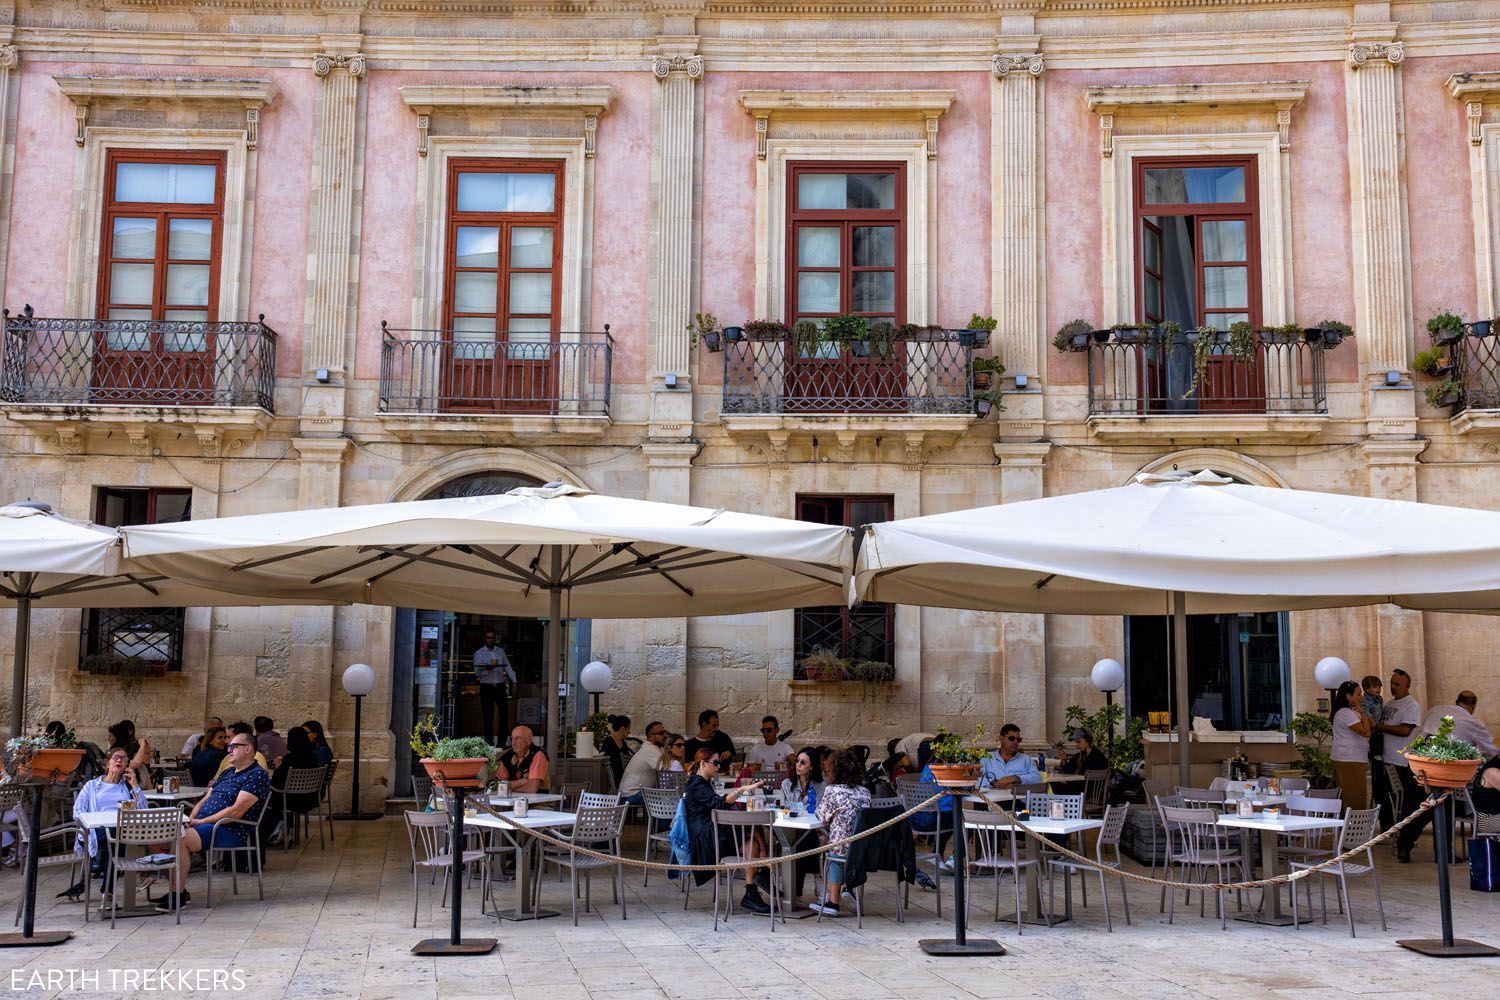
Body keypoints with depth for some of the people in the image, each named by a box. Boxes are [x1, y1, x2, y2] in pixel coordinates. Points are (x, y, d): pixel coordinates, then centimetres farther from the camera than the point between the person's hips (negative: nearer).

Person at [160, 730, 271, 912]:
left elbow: (237, 811, -16)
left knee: (180, 839, -29)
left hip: (230, 831, -9)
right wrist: (191, 819, 2)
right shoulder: (227, 773, 24)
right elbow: (205, 800, 23)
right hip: (202, 824, 9)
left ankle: (179, 895, -19)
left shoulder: (257, 775, -7)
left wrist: (203, 821, -16)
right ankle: (179, 890, -4)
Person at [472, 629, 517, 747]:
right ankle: (489, 741, 8)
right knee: (488, 716, 1)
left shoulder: (501, 651, 11)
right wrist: (487, 669, -27)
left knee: (505, 714, 0)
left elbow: (508, 666, 14)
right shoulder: (479, 653, 1)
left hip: (500, 686, 3)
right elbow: (477, 672, -8)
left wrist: (514, 680, 3)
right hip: (486, 687, -3)